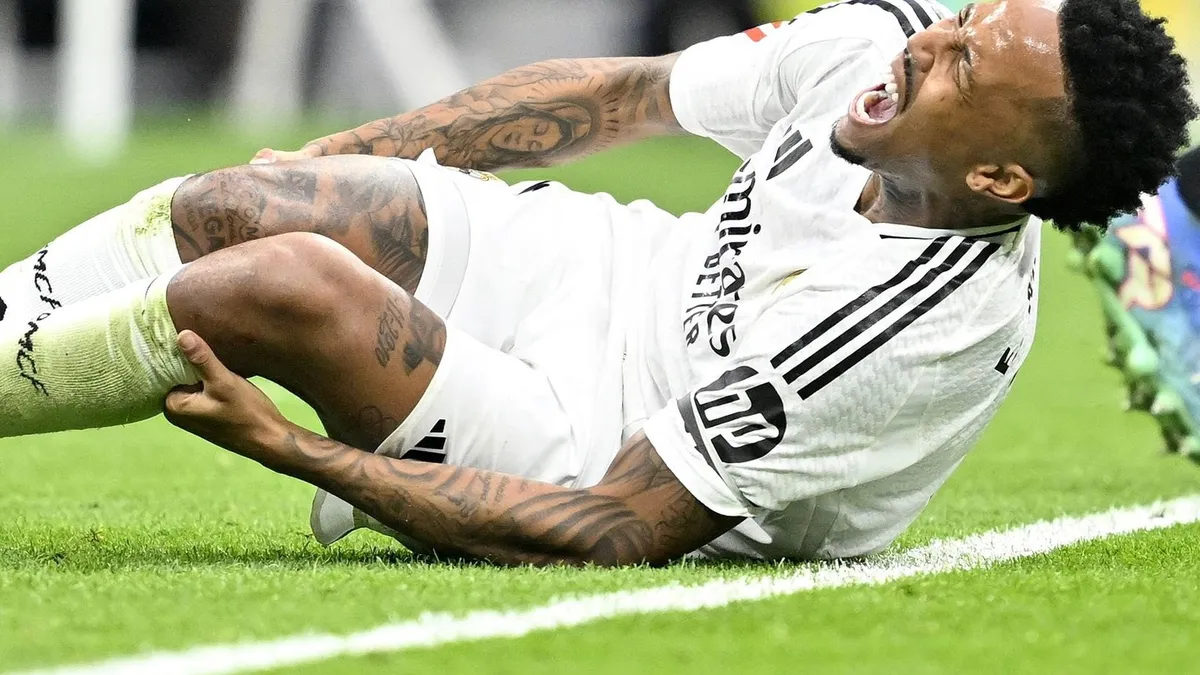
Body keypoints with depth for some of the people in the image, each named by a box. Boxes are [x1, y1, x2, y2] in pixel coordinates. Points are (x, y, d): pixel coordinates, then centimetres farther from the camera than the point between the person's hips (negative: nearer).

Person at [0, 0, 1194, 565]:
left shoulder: (924, 329, -35)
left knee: (281, 285, -25)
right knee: (215, 211, -7)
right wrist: (324, 165, 4)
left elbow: (620, 536, -31)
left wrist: (295, 450, -30)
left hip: (603, 451, -7)